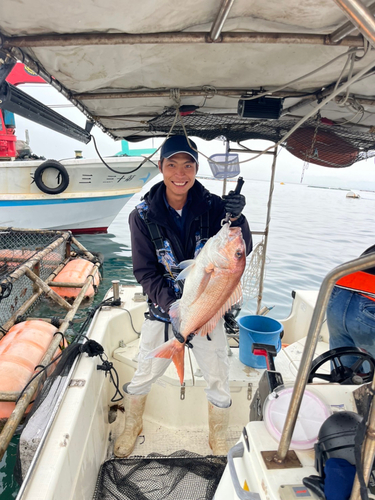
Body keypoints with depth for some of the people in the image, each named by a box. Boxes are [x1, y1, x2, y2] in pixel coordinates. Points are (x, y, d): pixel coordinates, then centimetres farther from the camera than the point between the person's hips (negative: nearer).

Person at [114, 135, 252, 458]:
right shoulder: (143, 216, -11)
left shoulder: (212, 207, -11)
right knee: (143, 377, 17)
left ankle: (218, 439, 46)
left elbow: (242, 252, -18)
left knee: (220, 382, 14)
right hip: (163, 311, 0)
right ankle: (132, 427, 50)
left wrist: (236, 218, -37)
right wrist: (171, 304, -27)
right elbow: (144, 271, -12)